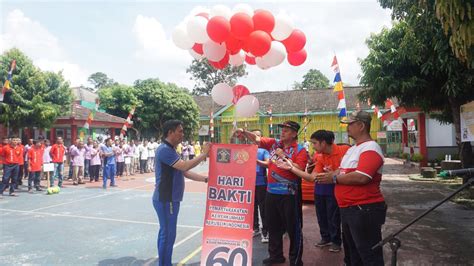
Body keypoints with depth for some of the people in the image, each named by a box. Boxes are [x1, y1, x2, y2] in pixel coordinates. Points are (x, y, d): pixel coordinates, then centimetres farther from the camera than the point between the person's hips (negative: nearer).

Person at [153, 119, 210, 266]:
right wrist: (204, 154, -18)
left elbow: (185, 172, 14)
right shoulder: (165, 149, -18)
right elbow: (185, 166, -27)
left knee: (165, 233, 16)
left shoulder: (170, 150, 16)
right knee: (168, 234, -2)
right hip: (166, 199, -10)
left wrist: (206, 179, 7)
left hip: (169, 198, 10)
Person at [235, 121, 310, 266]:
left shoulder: (300, 150, -7)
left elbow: (299, 169, -18)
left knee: (293, 228, 5)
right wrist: (244, 132, -11)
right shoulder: (274, 143, 6)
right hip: (271, 192, 6)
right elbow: (257, 139, 6)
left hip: (289, 195, -5)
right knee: (273, 226, 17)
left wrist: (283, 157, -19)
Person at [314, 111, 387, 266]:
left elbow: (361, 177, -29)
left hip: (365, 210, -10)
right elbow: (345, 171, 21)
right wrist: (332, 173, 0)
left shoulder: (370, 148, -17)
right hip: (348, 209, 10)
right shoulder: (352, 149, 15)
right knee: (351, 253, 22)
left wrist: (334, 178, -18)